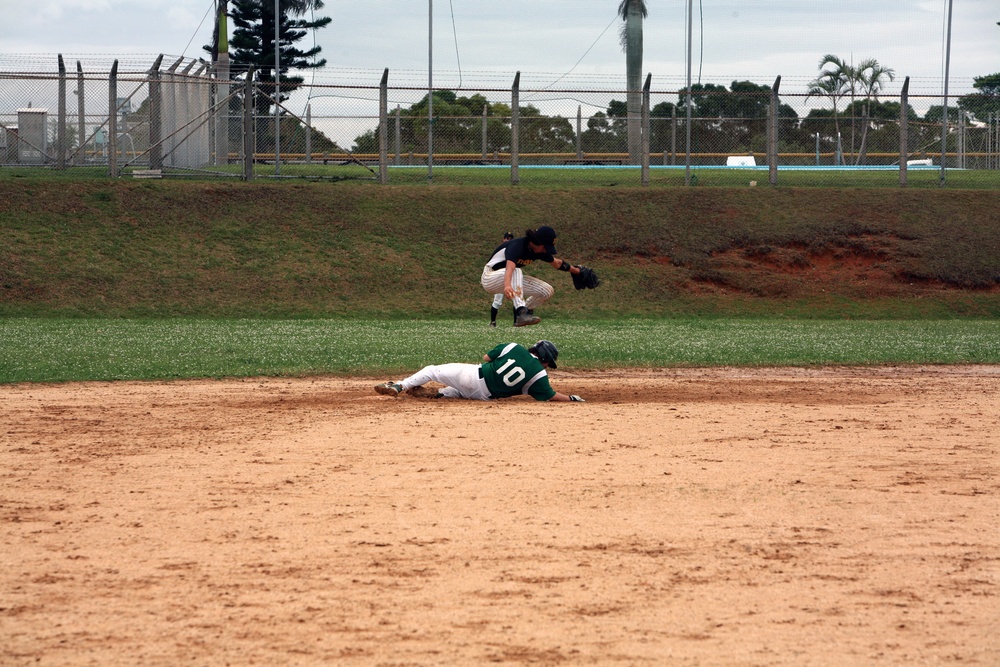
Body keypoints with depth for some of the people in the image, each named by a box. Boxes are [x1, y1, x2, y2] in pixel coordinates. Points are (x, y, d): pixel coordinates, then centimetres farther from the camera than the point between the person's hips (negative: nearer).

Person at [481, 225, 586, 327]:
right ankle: (521, 312, -51)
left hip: (514, 281, 8)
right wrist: (507, 285, -68)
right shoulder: (517, 246, -30)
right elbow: (510, 266, -50)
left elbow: (557, 263, 14)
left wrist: (576, 270, 25)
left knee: (548, 291, -5)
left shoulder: (539, 251, -5)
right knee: (516, 271, -40)